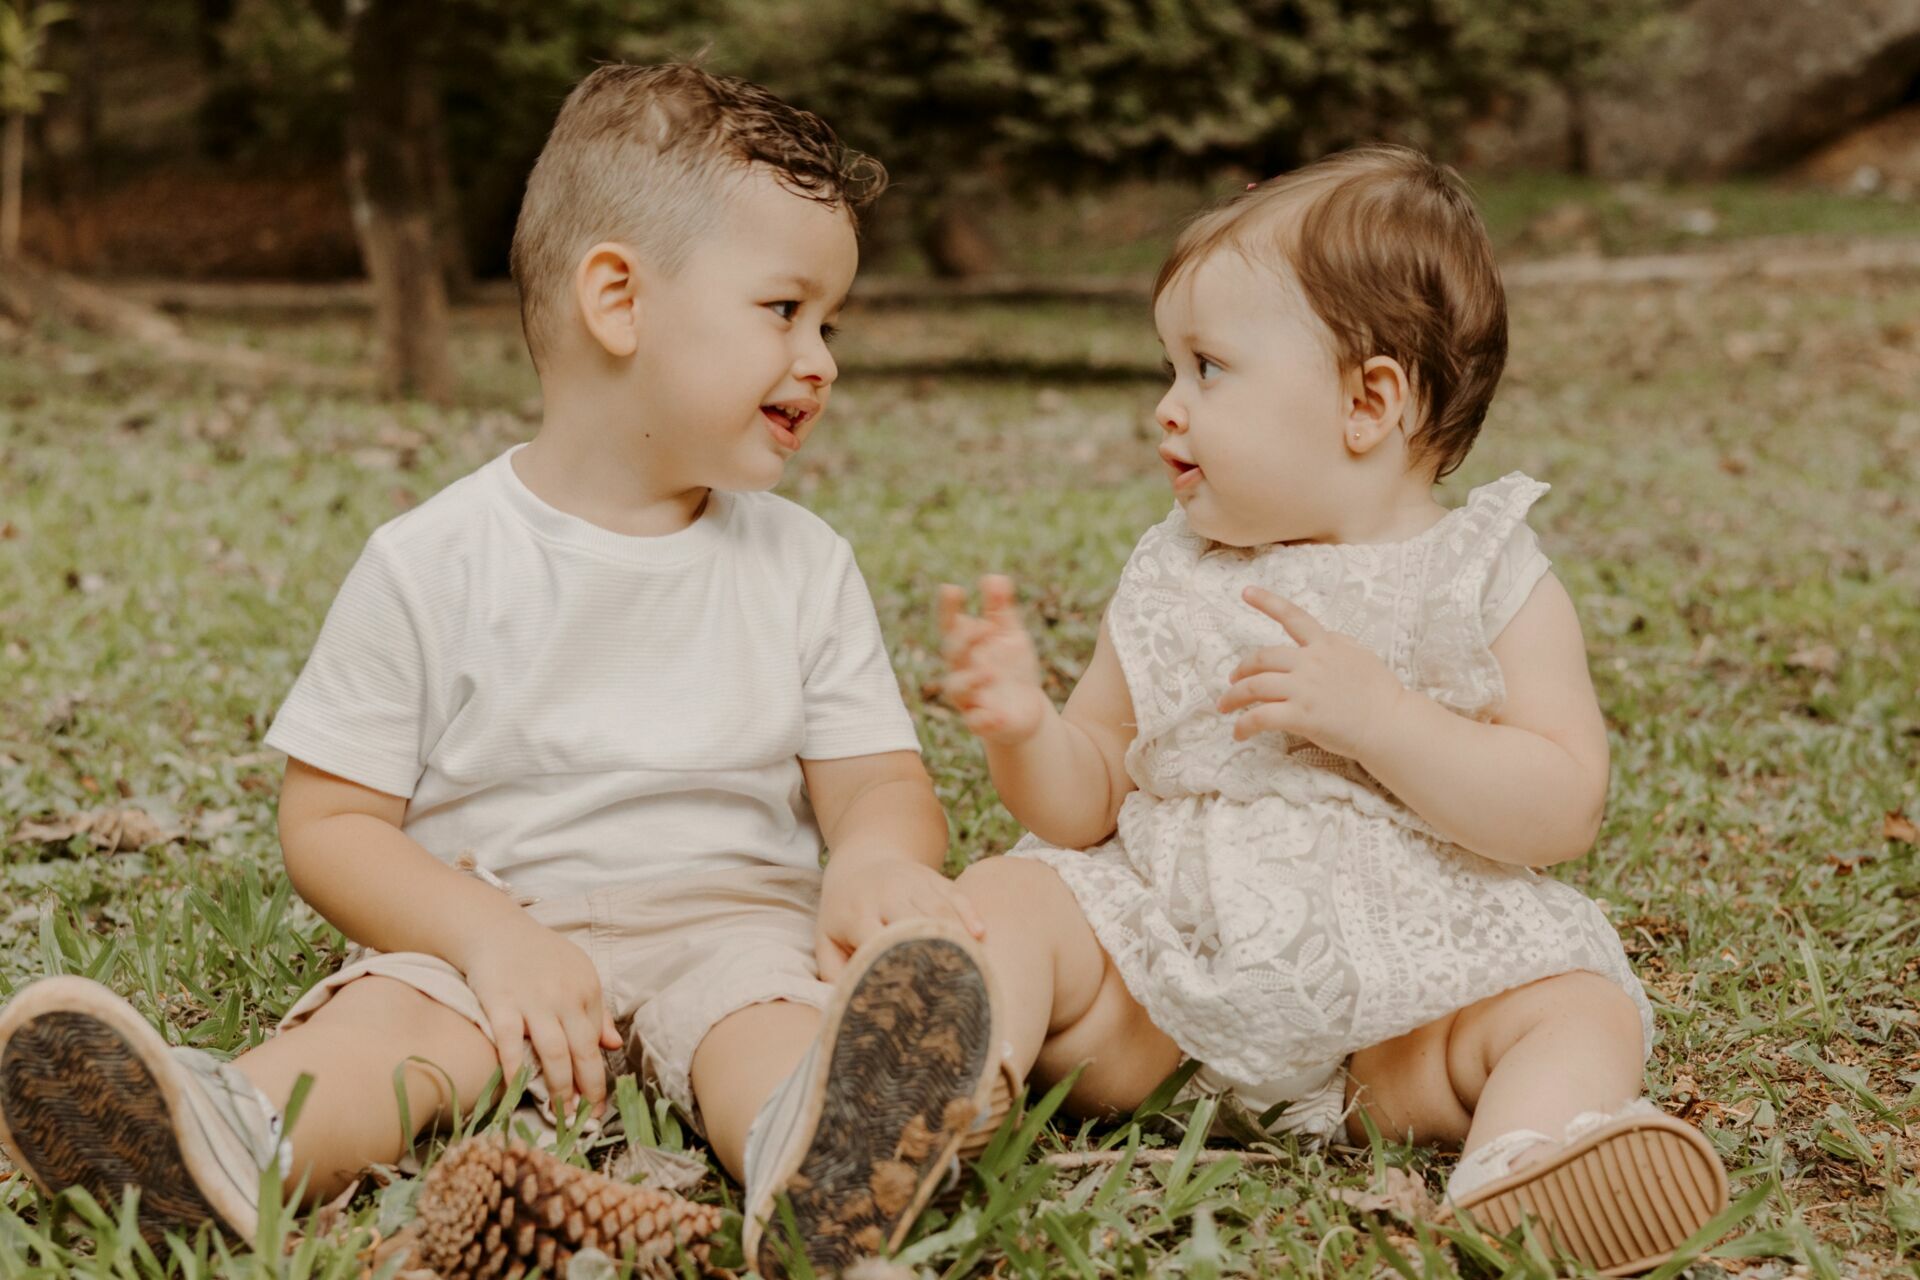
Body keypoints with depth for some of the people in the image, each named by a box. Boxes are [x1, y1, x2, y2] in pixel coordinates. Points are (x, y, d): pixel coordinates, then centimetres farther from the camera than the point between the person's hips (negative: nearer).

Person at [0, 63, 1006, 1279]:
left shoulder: (803, 565, 9)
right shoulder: (431, 565, -1)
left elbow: (877, 778, 6)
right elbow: (329, 822, 0)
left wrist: (882, 859, -20)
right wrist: (494, 935, -18)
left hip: (728, 918, 1)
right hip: (487, 932, 0)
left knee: (768, 1003, -32)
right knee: (393, 1011, -31)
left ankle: (823, 1148, -64)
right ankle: (234, 1139, -60)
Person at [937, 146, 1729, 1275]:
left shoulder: (1493, 583, 0)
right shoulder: (1168, 584, 11)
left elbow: (1563, 810, -12)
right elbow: (1090, 803, 11)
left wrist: (1374, 713, -22)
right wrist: (1027, 729, -11)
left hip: (1405, 987, -3)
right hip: (1158, 962, 3)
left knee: (1584, 1011, -26)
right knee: (1007, 899, -17)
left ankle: (1527, 1172, -53)